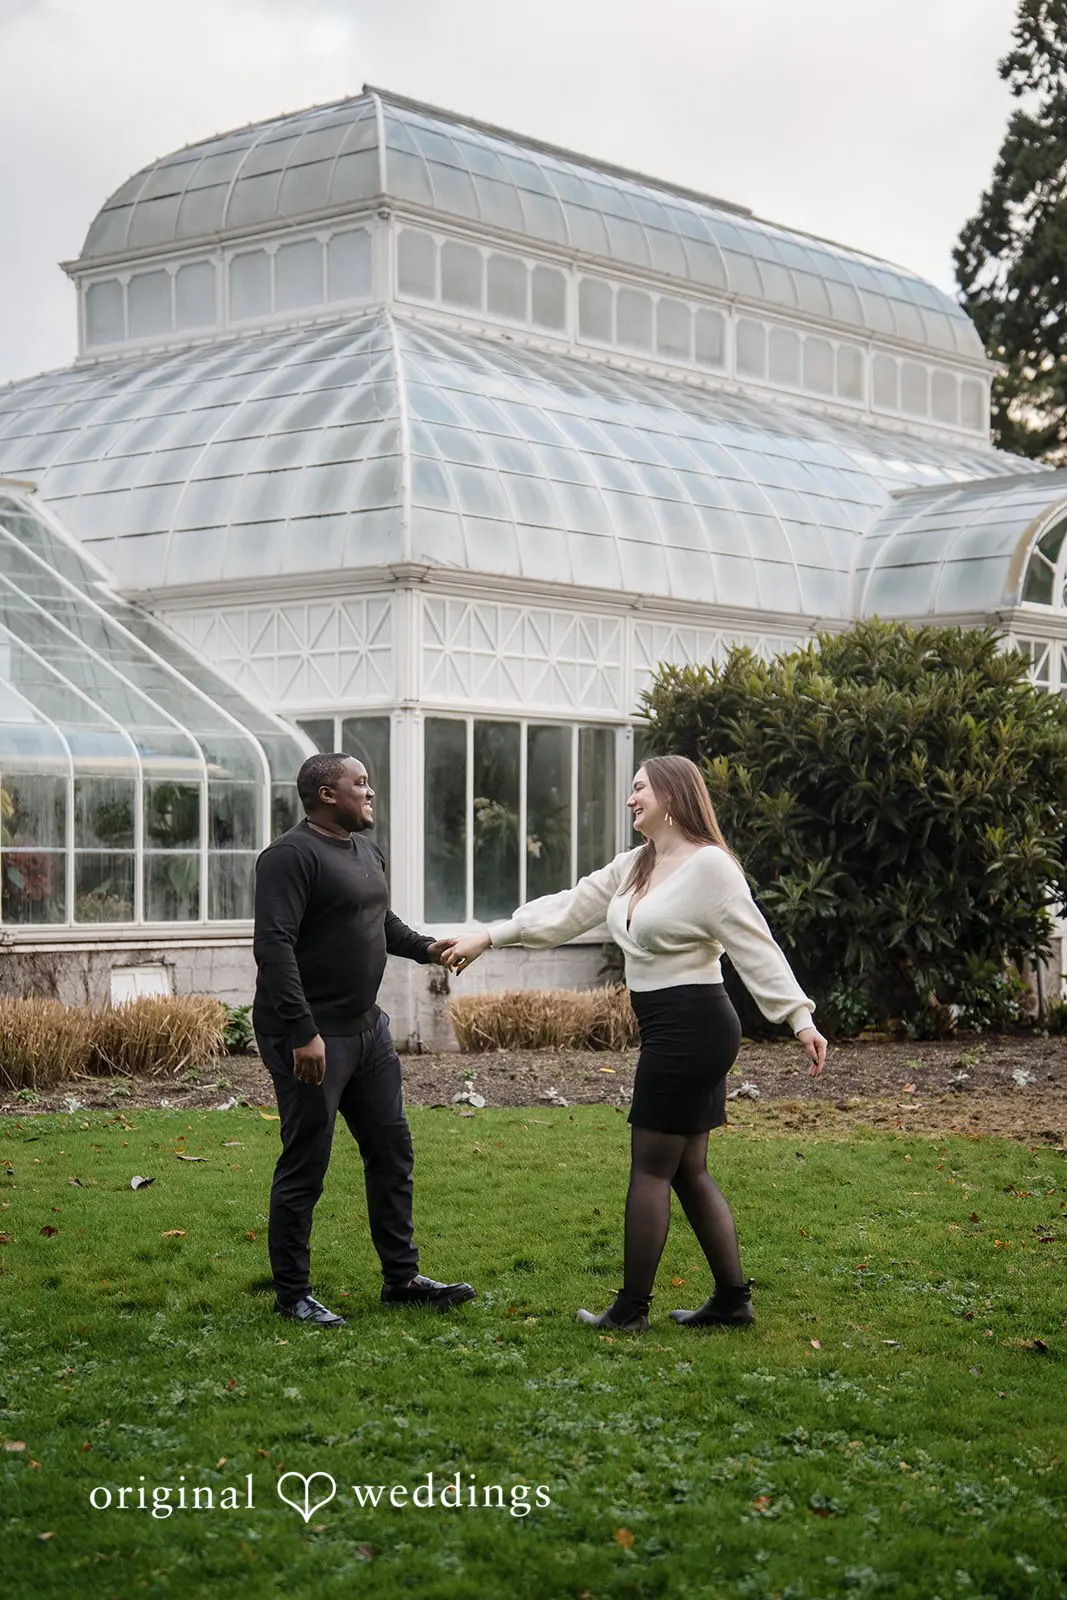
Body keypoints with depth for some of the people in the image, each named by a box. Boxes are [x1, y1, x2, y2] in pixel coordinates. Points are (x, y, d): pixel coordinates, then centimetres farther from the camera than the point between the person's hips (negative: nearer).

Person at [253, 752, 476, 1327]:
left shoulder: (367, 851, 14)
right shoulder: (291, 856, -16)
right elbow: (274, 946, -23)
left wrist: (426, 947, 9)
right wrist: (303, 1032, -28)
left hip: (366, 1027, 9)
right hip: (310, 1036, -9)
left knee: (392, 1150, 13)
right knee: (305, 1166, -1)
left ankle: (402, 1278, 24)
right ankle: (291, 1294, 11)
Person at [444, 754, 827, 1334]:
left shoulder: (709, 866, -13)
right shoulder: (633, 867, 14)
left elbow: (756, 948, -17)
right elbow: (568, 909, 15)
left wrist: (799, 1018, -21)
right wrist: (490, 936, 11)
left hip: (692, 1026, -9)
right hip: (669, 1031, 9)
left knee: (650, 1168, -3)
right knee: (687, 1169, 12)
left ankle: (631, 1308, 6)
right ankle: (733, 1298, 19)